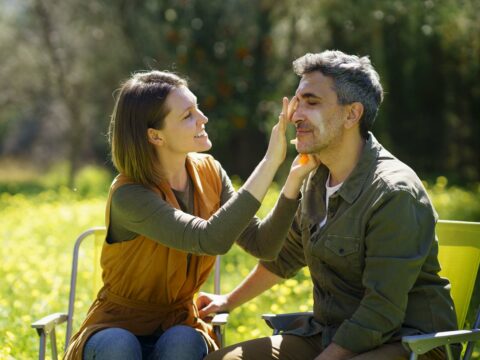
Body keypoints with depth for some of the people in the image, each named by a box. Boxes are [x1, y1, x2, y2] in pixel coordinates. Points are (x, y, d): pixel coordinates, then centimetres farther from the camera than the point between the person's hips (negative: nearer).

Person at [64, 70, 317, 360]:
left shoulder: (209, 173, -4)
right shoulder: (129, 196, -24)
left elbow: (263, 245, -9)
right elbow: (211, 240, -37)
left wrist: (294, 179, -25)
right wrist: (271, 161, -36)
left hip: (177, 328, 4)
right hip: (117, 329, -4)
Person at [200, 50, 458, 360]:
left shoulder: (395, 192, -19)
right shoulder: (318, 179, 8)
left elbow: (381, 314, -21)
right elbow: (287, 255, 26)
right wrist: (229, 301, 36)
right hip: (329, 333, 8)